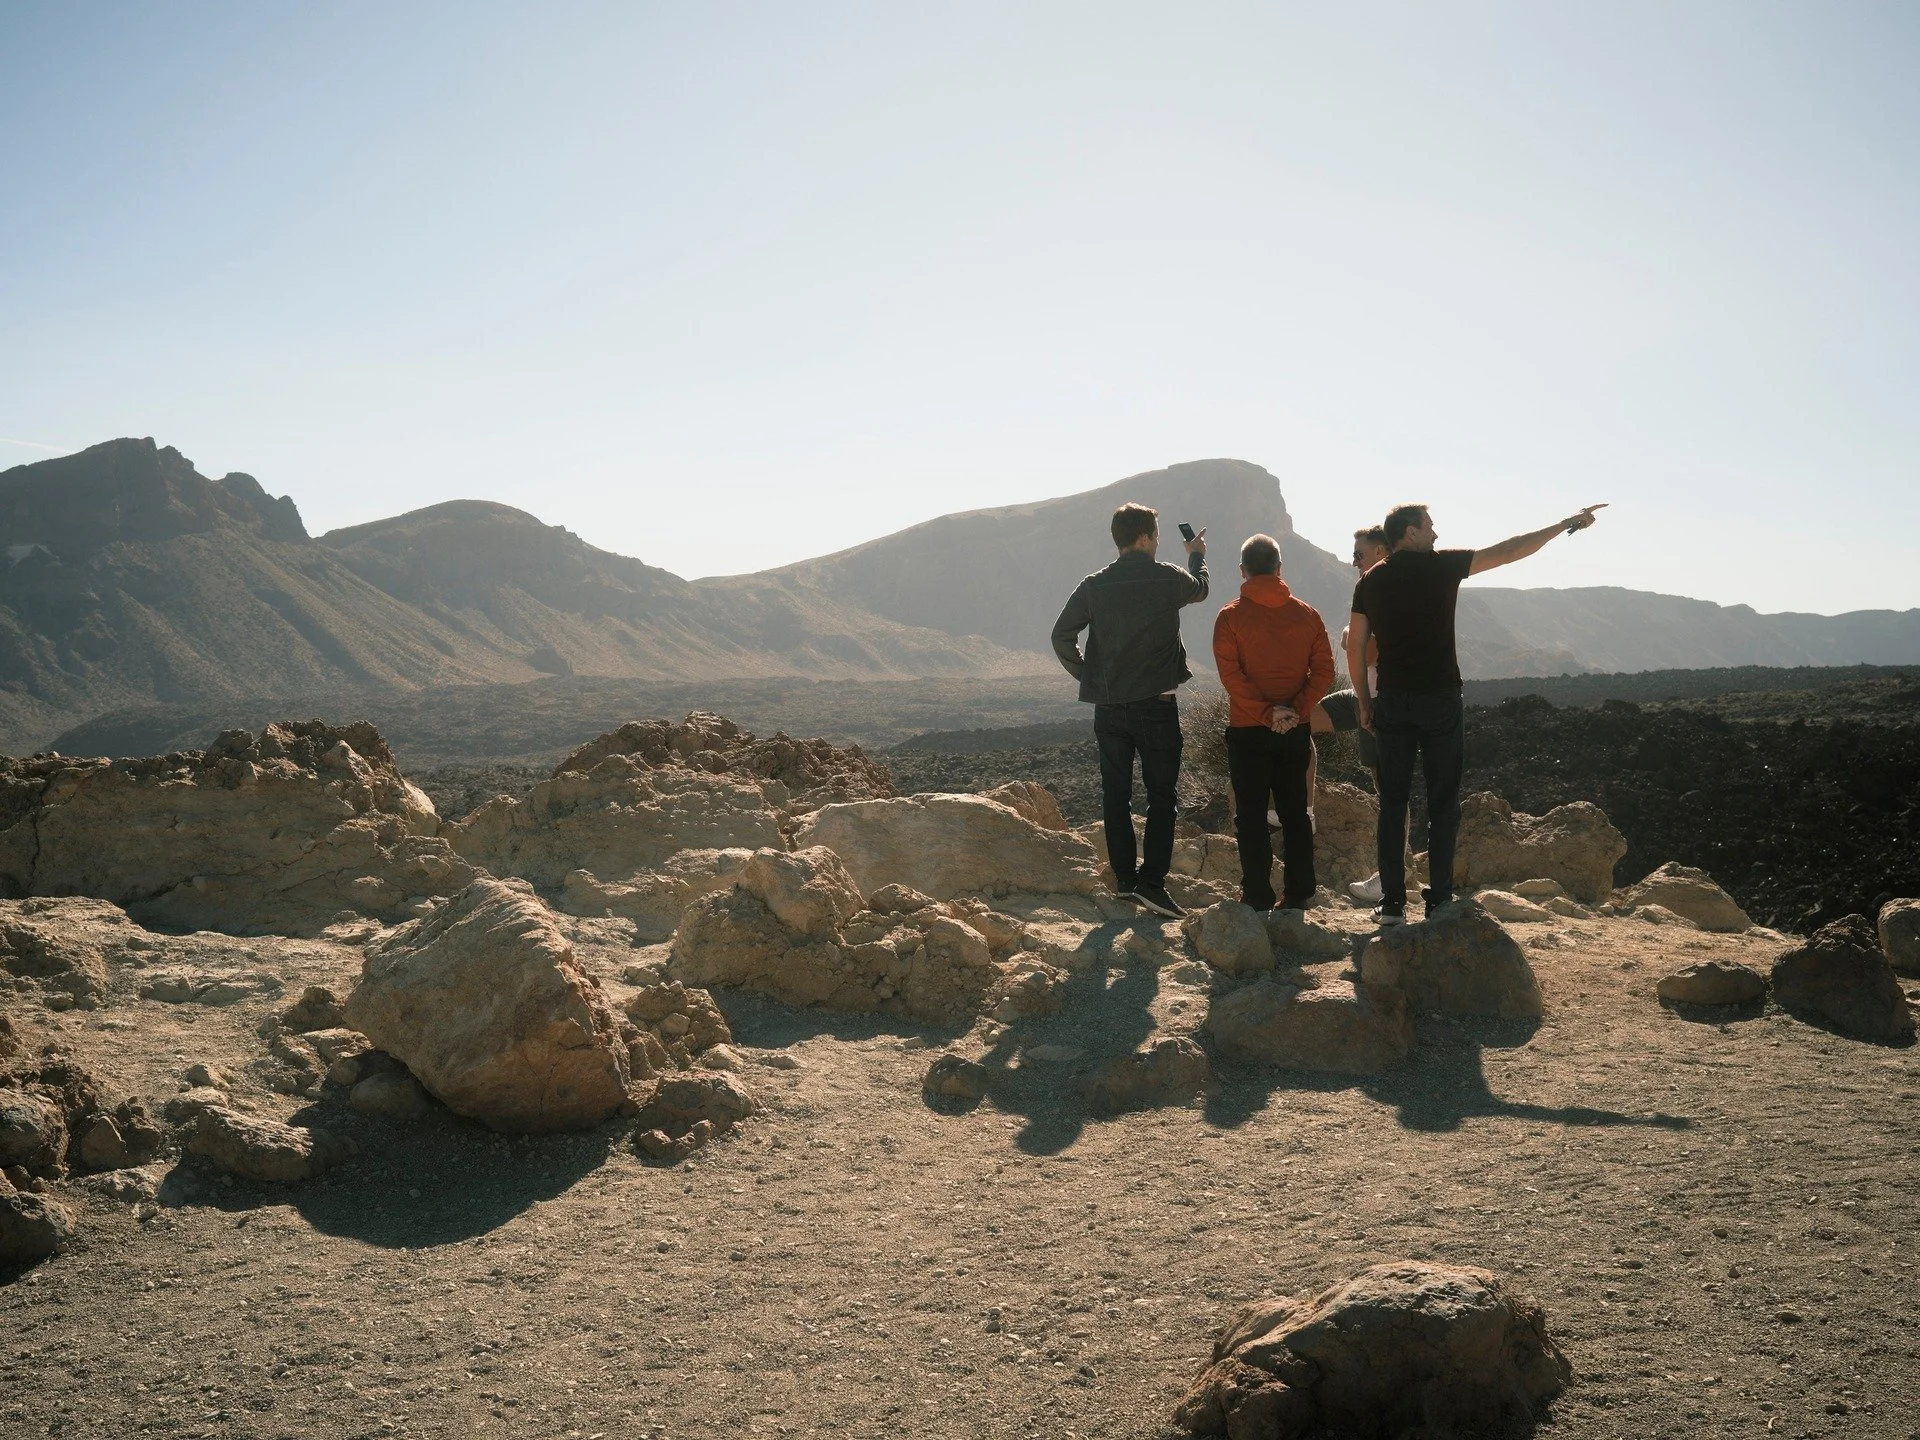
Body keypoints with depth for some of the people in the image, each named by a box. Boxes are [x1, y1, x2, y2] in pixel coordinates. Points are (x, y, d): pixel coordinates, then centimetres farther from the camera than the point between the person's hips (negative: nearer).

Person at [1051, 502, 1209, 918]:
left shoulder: (1094, 586, -1)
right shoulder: (1170, 579, -6)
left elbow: (1061, 637, -1)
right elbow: (1200, 588, 18)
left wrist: (1088, 676, 11)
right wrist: (1197, 556, 39)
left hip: (1108, 708, 3)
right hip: (1156, 706, -3)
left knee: (1115, 795, 11)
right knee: (1160, 797, 2)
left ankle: (1124, 878, 15)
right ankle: (1152, 883, -6)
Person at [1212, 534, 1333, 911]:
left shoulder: (1230, 616, -6)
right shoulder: (1307, 614, 4)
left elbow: (1231, 675, -14)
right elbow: (1323, 670, -2)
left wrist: (1266, 713, -12)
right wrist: (1297, 710, -8)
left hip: (1248, 730, -3)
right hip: (1296, 730, 3)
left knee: (1251, 815, 3)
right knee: (1295, 812, 12)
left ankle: (1257, 896, 3)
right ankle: (1299, 894, 14)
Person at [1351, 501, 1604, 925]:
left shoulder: (1370, 581, 6)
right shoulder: (1441, 565, -4)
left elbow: (1355, 646, 6)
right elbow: (1510, 551, 2)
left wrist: (1365, 704, 14)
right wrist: (1565, 524, 13)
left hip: (1392, 702, 3)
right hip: (1440, 699, -3)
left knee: (1393, 802, 6)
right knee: (1443, 803, 4)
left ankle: (1392, 902, 5)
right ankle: (1439, 901, 5)